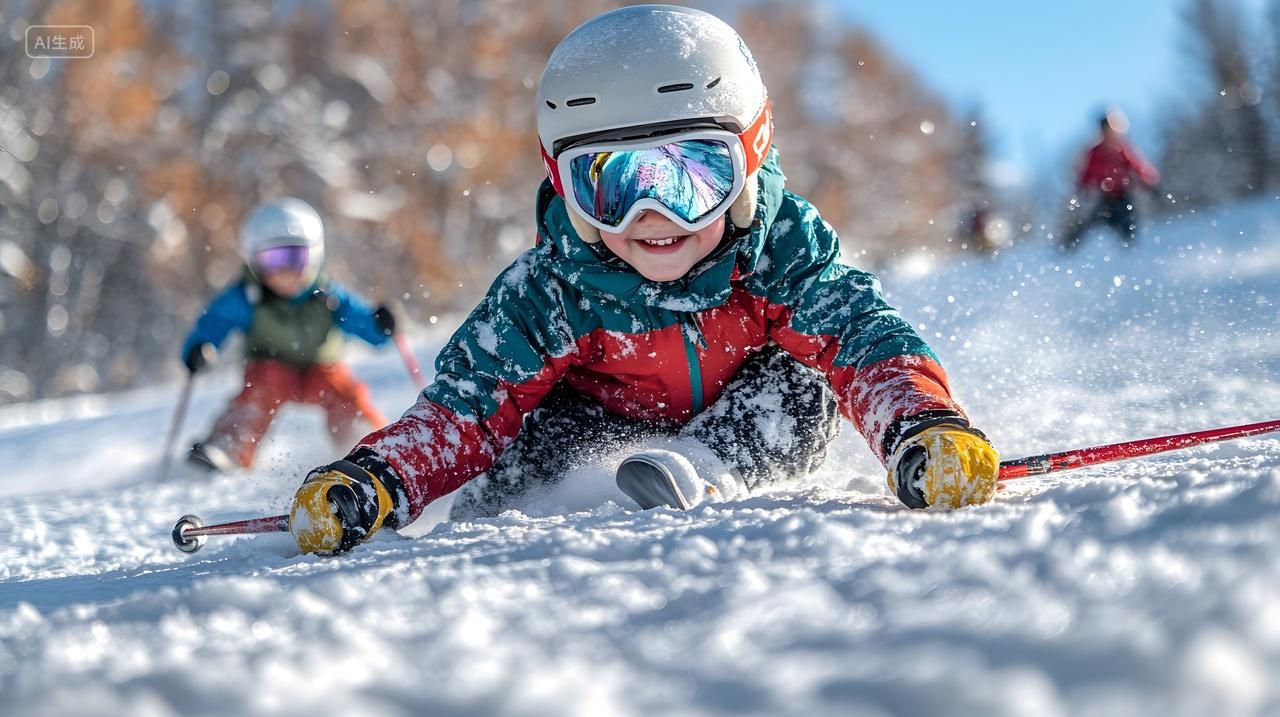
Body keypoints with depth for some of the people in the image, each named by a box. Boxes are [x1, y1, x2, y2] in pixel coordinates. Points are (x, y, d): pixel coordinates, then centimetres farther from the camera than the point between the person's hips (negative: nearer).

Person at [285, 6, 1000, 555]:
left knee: (799, 390, -31)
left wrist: (926, 431, -58)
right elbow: (465, 408, -26)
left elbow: (869, 339, -35)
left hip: (746, 433, 0)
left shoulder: (781, 251, -25)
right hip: (612, 429, 0)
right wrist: (369, 483, -46)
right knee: (547, 416, -30)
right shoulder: (552, 292, -24)